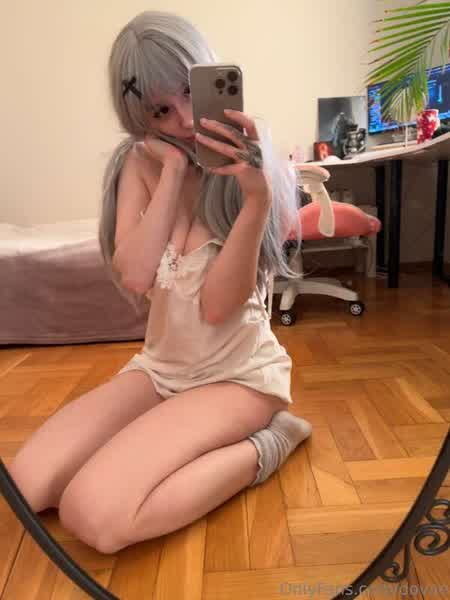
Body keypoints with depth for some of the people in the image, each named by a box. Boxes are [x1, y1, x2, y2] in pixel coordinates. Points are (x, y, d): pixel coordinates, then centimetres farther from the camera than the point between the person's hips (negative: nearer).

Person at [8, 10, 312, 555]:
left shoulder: (247, 162, -12)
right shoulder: (139, 162, 1)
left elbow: (217, 306, -20)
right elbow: (134, 277, -15)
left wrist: (256, 197, -33)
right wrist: (174, 168, -15)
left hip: (239, 373, -5)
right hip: (160, 366, 6)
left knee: (94, 515, -22)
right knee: (27, 485, -7)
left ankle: (259, 447, -4)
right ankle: (214, 449, 5)